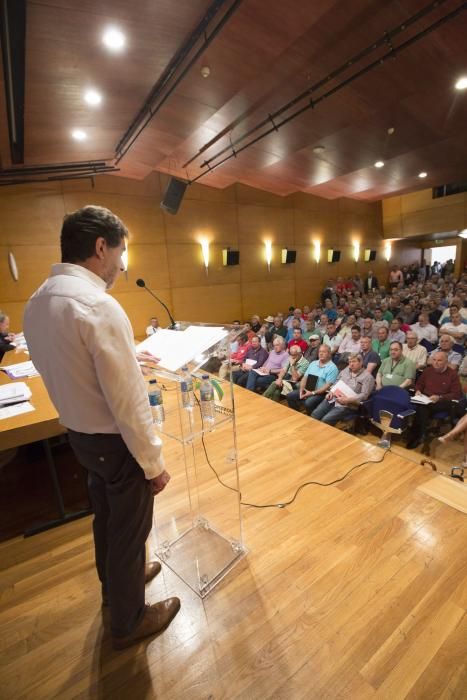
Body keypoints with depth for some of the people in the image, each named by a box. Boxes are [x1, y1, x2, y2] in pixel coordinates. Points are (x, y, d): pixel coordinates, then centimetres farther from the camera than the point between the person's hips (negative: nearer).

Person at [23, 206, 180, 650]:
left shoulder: (36, 302, 1)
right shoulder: (98, 305, -27)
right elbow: (128, 402, -26)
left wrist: (128, 358, 13)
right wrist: (154, 462, -15)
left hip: (78, 434, 8)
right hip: (115, 442, -8)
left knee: (105, 517, 30)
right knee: (129, 529, 17)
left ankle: (115, 583, 58)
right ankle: (129, 621, 45)